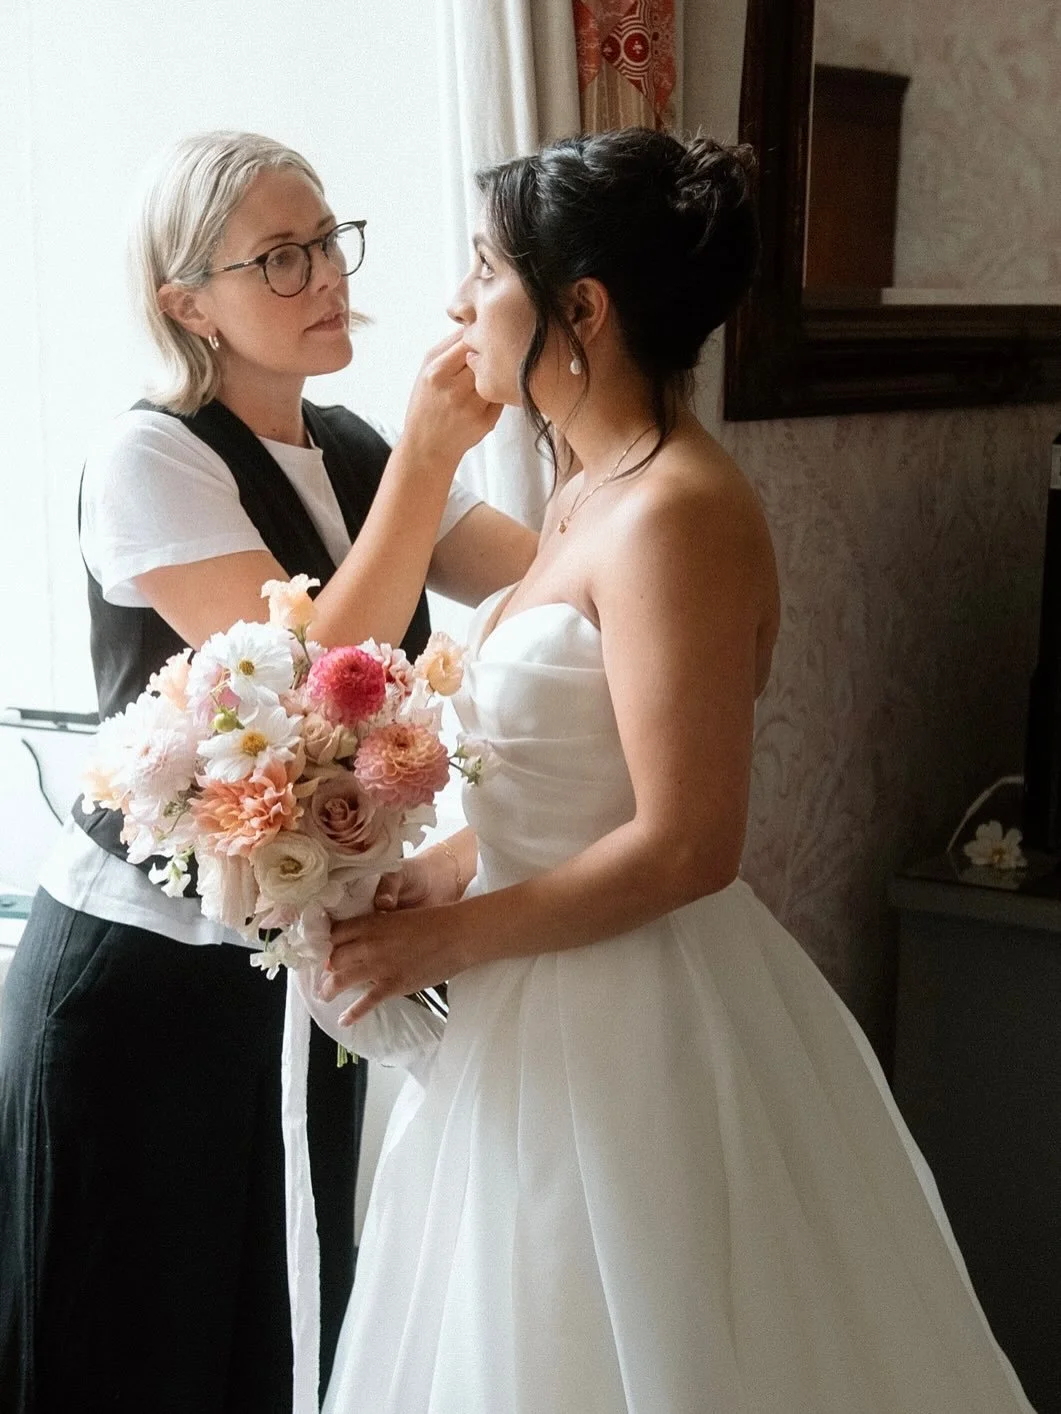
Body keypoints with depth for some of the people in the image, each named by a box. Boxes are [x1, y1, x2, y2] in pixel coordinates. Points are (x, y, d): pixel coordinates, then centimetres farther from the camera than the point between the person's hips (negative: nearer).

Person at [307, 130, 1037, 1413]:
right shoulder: (592, 492, 9)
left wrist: (444, 936, -15)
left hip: (633, 1026, -9)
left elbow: (685, 847, -23)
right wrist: (436, 875, 2)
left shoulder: (675, 512, -20)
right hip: (554, 1019, 9)